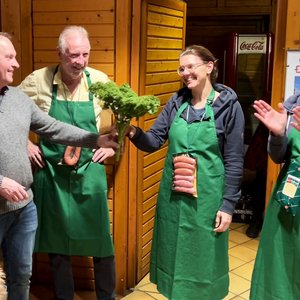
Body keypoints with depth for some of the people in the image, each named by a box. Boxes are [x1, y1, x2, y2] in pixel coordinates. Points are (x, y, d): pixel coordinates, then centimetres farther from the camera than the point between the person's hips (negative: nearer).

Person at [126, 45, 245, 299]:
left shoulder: (229, 105, -9)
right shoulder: (176, 102, 3)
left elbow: (234, 161, -8)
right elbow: (153, 142, -1)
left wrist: (228, 204, -9)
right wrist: (134, 132, -22)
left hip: (206, 197, -4)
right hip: (173, 196, 4)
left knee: (202, 258, 12)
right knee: (173, 254, 18)